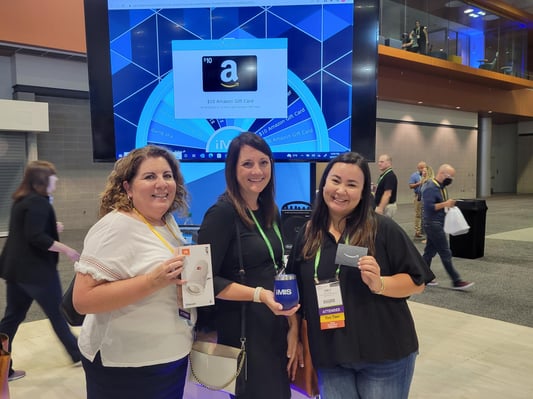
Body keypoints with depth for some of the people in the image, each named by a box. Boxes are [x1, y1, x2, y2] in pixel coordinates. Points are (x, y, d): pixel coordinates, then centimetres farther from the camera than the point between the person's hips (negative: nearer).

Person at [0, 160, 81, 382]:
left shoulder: (22, 200, 12)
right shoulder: (39, 202, -18)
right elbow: (36, 238, -25)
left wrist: (53, 229, 19)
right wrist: (66, 249, -19)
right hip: (36, 270, -9)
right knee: (57, 313, 6)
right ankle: (77, 353, 23)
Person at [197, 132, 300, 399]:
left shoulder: (270, 212, 8)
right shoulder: (222, 212, -15)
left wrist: (293, 325, 8)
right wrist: (259, 295, -25)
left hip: (276, 327, 7)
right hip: (242, 332, -7)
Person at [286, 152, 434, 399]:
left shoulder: (383, 229, -8)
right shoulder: (307, 234, 3)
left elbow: (417, 282, -6)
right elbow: (298, 292, 11)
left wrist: (379, 284, -23)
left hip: (384, 354, -3)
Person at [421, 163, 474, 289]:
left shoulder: (441, 187, 13)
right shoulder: (430, 188, -18)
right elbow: (428, 207, -26)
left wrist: (449, 204, 5)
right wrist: (445, 204, -25)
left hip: (437, 224, 10)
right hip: (433, 224, -10)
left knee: (430, 251, 13)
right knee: (445, 253, -4)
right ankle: (456, 281, 2)